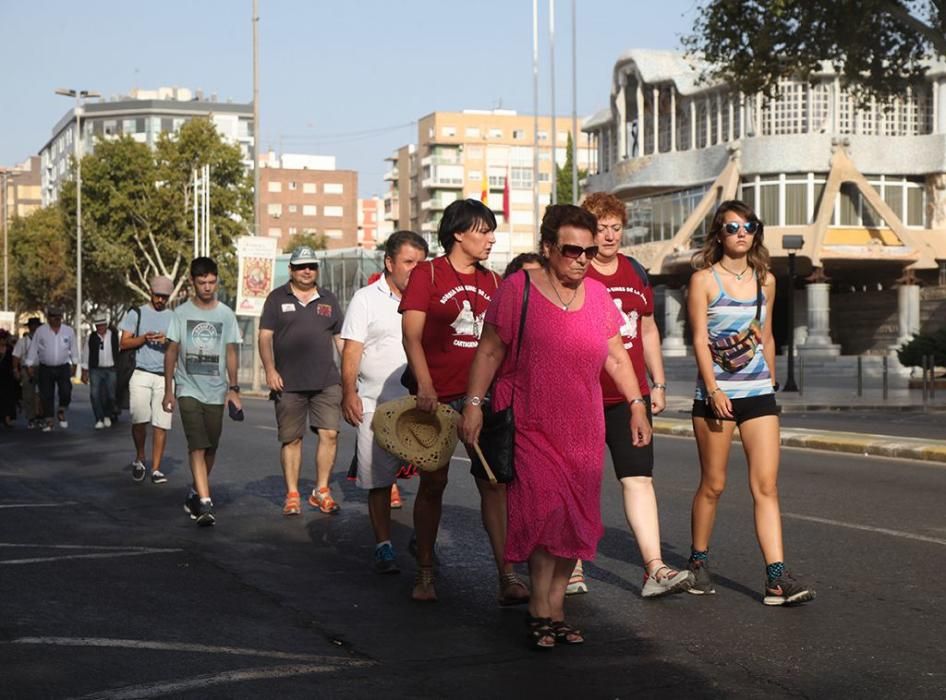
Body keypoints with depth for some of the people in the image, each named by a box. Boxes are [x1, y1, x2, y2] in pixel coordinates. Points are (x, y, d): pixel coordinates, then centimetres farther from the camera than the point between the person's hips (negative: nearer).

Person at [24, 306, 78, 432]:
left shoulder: (69, 331, 1)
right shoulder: (41, 331, -3)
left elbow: (73, 348, 11)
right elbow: (33, 349, 1)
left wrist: (74, 364, 10)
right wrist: (30, 365, -1)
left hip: (63, 367, 0)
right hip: (45, 368, 0)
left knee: (66, 392, -14)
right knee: (46, 396, 1)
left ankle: (61, 412, 13)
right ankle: (49, 422, 11)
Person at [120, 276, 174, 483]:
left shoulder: (174, 317, 14)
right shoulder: (137, 313, 11)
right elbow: (124, 343, 7)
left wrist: (167, 341, -11)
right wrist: (144, 338, -10)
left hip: (164, 376, 1)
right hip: (141, 374, -1)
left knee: (161, 424, -5)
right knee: (139, 419, -13)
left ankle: (156, 469, 0)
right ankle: (139, 459, 11)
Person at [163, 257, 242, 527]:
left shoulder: (226, 314, 5)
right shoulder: (181, 313, 2)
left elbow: (231, 353, 8)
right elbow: (171, 352, 6)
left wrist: (233, 388, 0)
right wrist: (168, 390, 4)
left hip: (215, 391, 2)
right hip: (188, 390, -2)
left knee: (210, 449, 8)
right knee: (197, 446, -14)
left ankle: (196, 492, 28)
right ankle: (205, 503, -21)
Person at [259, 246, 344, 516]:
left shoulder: (328, 300, 14)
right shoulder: (277, 299, 7)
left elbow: (340, 338, 17)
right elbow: (265, 336, 3)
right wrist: (270, 370, -8)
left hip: (326, 381, 2)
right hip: (288, 383, -2)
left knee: (329, 434, -7)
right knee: (291, 439, 3)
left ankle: (321, 491, 4)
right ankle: (292, 495, 10)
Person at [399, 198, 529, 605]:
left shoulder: (490, 282, 14)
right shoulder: (427, 274, 0)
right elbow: (411, 333, -7)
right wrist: (424, 385, -18)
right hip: (438, 396, -3)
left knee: (493, 481, -5)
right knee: (433, 482, 5)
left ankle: (507, 576, -7)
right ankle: (425, 573, 19)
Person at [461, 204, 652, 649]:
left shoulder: (596, 294, 10)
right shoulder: (518, 289, -4)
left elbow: (616, 357, 18)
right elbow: (490, 350, -4)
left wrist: (637, 405, 14)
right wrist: (474, 403, -11)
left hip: (582, 428, 5)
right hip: (530, 424, -5)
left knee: (575, 520, 3)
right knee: (547, 508, -17)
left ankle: (554, 609, 12)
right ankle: (540, 611, -8)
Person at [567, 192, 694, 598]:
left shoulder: (635, 272, 12)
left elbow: (647, 330, 20)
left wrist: (658, 383, 17)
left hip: (631, 397, 4)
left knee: (639, 478, -3)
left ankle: (654, 570, -7)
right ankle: (571, 566, 19)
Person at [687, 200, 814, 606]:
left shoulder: (765, 280, 11)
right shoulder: (704, 279, -1)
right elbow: (699, 339, -7)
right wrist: (713, 390, -15)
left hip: (759, 393, 3)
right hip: (716, 393, -3)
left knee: (766, 485, -6)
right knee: (713, 484, 5)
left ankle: (777, 578, -10)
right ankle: (698, 563, 24)